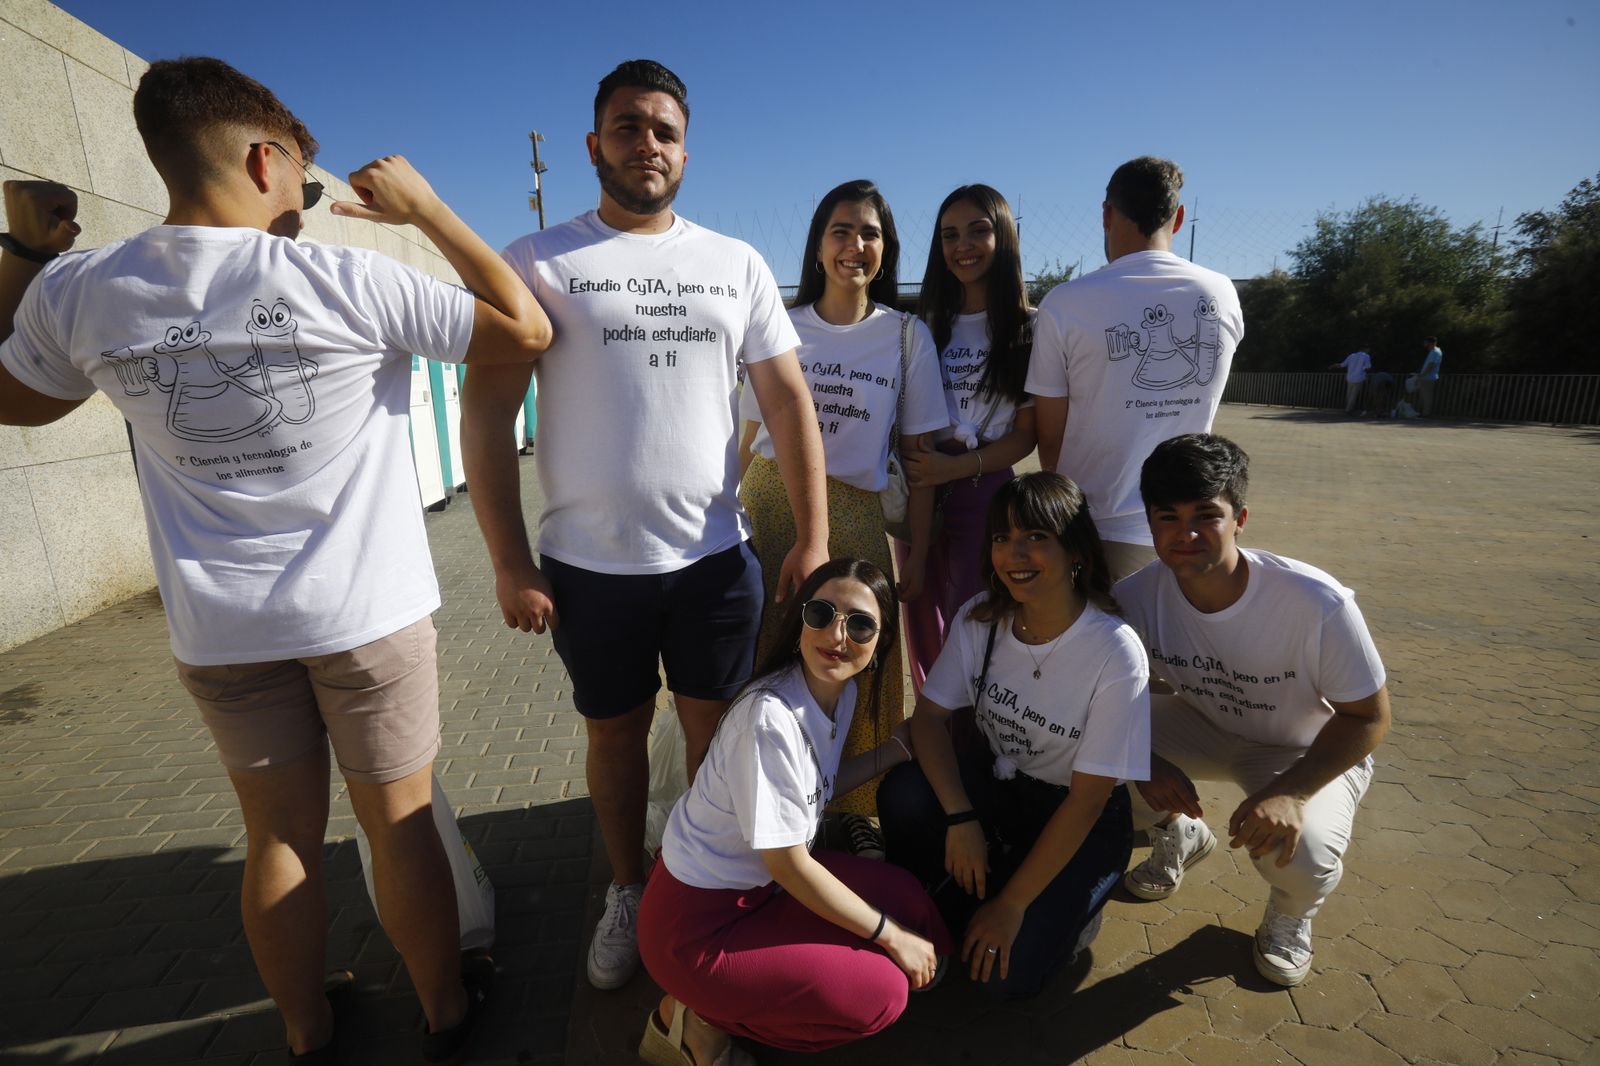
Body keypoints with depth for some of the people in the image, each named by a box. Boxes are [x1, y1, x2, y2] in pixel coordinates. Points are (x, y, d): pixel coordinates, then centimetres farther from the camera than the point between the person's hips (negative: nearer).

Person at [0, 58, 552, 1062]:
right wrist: (426, 207, -4)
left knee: (280, 834, 19)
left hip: (220, 631, 4)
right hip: (367, 613, -3)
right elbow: (527, 329, -10)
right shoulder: (343, 281, -16)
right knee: (400, 824, 12)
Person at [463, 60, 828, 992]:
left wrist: (814, 537, -5)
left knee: (717, 731, 13)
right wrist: (510, 563, -10)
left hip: (717, 557, 2)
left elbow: (789, 400, 2)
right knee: (616, 733, 15)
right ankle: (628, 892, 39)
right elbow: (488, 411, -5)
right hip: (588, 563, -1)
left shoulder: (739, 265, 6)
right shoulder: (537, 263, -1)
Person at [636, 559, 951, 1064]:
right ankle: (699, 1017, 3)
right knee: (881, 993, -13)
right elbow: (789, 864, -24)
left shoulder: (842, 691, -4)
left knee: (912, 906, 0)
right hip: (696, 925, -9)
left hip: (761, 884, 9)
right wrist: (891, 935, -13)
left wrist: (899, 746, -2)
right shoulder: (770, 718, -31)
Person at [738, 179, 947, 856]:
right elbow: (751, 436, 10)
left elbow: (918, 451, 3)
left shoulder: (907, 335, 4)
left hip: (852, 517, 0)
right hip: (768, 505, 1)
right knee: (768, 662, 4)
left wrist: (918, 555, -1)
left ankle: (853, 806, 27)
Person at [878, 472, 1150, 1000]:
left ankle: (1068, 907, 14)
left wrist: (1012, 904, -19)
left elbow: (1088, 798, -22)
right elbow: (928, 715, -12)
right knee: (903, 793, -27)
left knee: (1006, 972, -18)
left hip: (1083, 820, -3)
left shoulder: (1116, 652, -26)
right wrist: (960, 820, -26)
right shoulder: (980, 619, -13)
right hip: (999, 781, 4)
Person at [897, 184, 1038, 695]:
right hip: (919, 488, 4)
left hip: (984, 492, -4)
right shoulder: (927, 324, 11)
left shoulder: (1029, 329, -2)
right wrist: (900, 471, -4)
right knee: (922, 623, 12)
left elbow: (1027, 433, -4)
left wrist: (960, 467, -17)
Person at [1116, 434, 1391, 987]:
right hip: (1204, 728, 3)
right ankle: (1178, 835, 13)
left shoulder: (1318, 604, -32)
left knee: (1298, 855, -33)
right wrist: (1146, 760, -29)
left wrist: (1290, 791, -32)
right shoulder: (1137, 595, -24)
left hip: (1309, 752, -3)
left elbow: (1369, 717, -19)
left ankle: (1291, 913, 9)